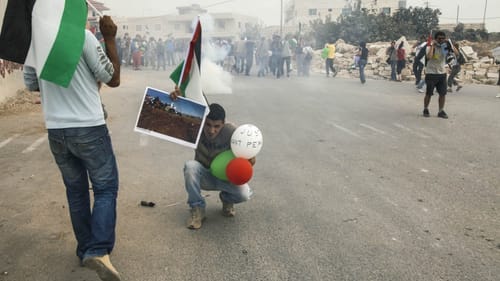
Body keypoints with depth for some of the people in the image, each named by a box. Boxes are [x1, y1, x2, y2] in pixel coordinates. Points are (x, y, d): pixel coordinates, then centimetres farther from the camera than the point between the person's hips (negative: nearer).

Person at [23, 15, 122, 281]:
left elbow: (31, 84, 18)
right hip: (89, 128, -5)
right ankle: (98, 251, -10)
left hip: (55, 131, 5)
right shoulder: (82, 35, -12)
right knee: (105, 188, 4)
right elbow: (113, 79, -4)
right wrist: (109, 38, 0)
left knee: (75, 191, 16)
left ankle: (85, 250, 26)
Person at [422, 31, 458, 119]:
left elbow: (456, 53, -7)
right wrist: (432, 46, -23)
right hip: (431, 73, -4)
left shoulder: (446, 46, 3)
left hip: (442, 73, 4)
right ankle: (426, 110, 20)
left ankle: (441, 111, 13)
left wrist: (450, 45, -16)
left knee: (443, 93, 2)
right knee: (429, 93, 3)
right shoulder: (430, 46, -9)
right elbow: (429, 57, -29)